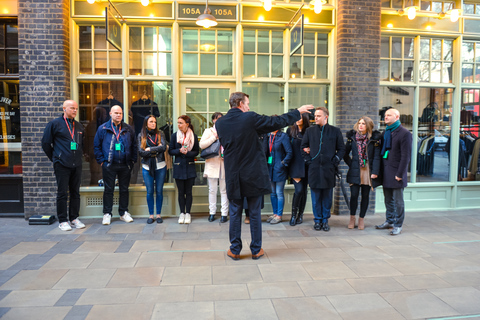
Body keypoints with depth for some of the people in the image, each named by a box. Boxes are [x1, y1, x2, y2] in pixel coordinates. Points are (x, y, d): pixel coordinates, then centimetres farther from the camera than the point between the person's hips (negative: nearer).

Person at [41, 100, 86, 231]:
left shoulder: (79, 126, 14)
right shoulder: (55, 124, -1)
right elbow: (45, 143, 2)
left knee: (75, 192, 9)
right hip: (62, 165, -5)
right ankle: (62, 220, 9)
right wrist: (55, 158, 3)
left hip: (77, 165, 5)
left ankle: (74, 218, 19)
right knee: (62, 193, 0)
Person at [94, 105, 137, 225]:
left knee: (124, 189, 9)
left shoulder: (129, 129, 8)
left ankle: (124, 213, 20)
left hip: (125, 165, 2)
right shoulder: (103, 128, 3)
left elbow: (134, 146, 10)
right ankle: (107, 214, 14)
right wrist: (101, 160, -3)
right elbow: (97, 146, 5)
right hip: (109, 165, -2)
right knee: (108, 190, 4)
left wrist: (132, 160, 3)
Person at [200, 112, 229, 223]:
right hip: (212, 164, 0)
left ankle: (224, 213, 9)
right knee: (212, 190, 6)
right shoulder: (208, 131, 9)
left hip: (224, 163, 0)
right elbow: (201, 144, -5)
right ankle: (212, 212, 16)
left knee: (224, 190, 3)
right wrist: (214, 137, -10)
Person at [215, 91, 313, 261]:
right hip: (253, 175, -2)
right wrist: (298, 111, 8)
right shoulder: (250, 118, -12)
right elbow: (277, 122, -5)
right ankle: (256, 250, 20)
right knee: (255, 213, 10)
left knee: (235, 213, 12)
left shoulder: (220, 123, -1)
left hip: (233, 175, 3)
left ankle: (235, 250, 19)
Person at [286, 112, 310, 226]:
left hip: (305, 164, 2)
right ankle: (293, 214, 5)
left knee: (304, 190, 7)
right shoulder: (290, 130, 5)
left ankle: (300, 215, 20)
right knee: (299, 189, -11)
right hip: (294, 164, -2)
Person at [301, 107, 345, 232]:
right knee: (316, 197, 4)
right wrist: (309, 160, 3)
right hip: (314, 169, 1)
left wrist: (335, 162, 0)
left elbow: (341, 148, 9)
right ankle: (317, 220, 17)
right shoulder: (310, 131, 7)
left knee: (327, 196, 6)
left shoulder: (335, 131, 5)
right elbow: (303, 147, 13)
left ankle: (325, 220, 19)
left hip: (328, 169, 0)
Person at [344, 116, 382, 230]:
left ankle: (361, 219, 22)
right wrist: (350, 164, 3)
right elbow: (345, 154, 14)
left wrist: (375, 172, -9)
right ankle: (352, 218, 17)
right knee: (354, 195, -2)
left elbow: (377, 156, -3)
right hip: (355, 171, 1)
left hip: (368, 171, 0)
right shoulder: (352, 137, 5)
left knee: (365, 196, 7)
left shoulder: (374, 138, 0)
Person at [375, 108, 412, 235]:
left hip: (396, 172, -7)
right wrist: (380, 169, 11)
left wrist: (400, 174, -16)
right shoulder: (386, 132, 14)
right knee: (388, 199, 16)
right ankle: (389, 221, 29)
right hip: (386, 171, 7)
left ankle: (398, 225, 11)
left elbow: (406, 156, -13)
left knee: (398, 201, 1)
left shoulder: (405, 133, -10)